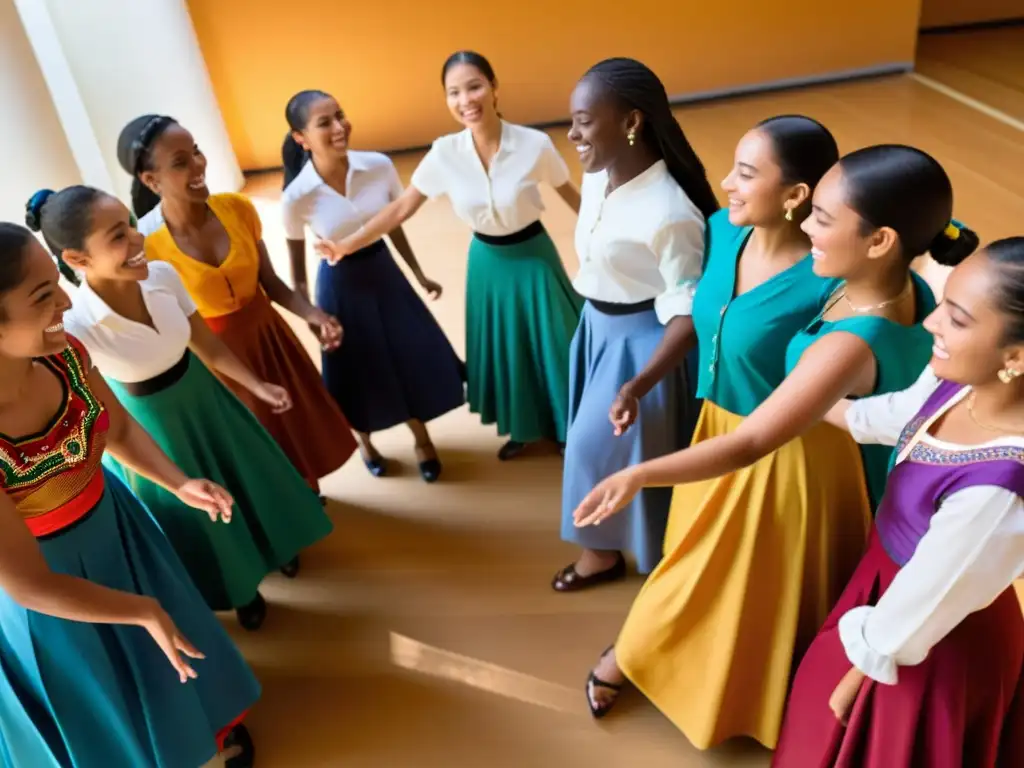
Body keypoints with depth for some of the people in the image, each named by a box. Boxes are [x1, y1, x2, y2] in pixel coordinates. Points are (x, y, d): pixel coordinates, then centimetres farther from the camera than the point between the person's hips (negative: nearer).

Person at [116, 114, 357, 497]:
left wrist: (312, 314, -19)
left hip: (268, 335, 4)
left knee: (302, 422, 21)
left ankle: (309, 497, 51)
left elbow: (271, 282, -3)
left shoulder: (237, 207, -11)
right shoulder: (147, 245, -22)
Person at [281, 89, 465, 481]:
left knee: (413, 356, 13)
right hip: (340, 285, -2)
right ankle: (364, 441, 46)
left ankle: (422, 439, 40)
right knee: (358, 369, 15)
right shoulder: (297, 197, -21)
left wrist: (419, 275, 9)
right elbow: (297, 263, -6)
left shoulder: (379, 166, -15)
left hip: (384, 271, 3)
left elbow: (394, 226, 1)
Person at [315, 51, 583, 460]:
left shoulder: (535, 144, -20)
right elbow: (402, 208, -5)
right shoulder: (444, 154, -15)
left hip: (534, 258, -2)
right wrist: (348, 244, -7)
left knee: (553, 345, 11)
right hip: (488, 263, 2)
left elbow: (572, 197, -4)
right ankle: (524, 428, 39)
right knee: (504, 347, 16)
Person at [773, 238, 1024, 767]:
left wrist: (861, 672, -8)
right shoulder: (960, 381, -19)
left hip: (933, 643, -6)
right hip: (892, 574, 6)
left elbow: (915, 614, -25)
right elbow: (894, 418, 4)